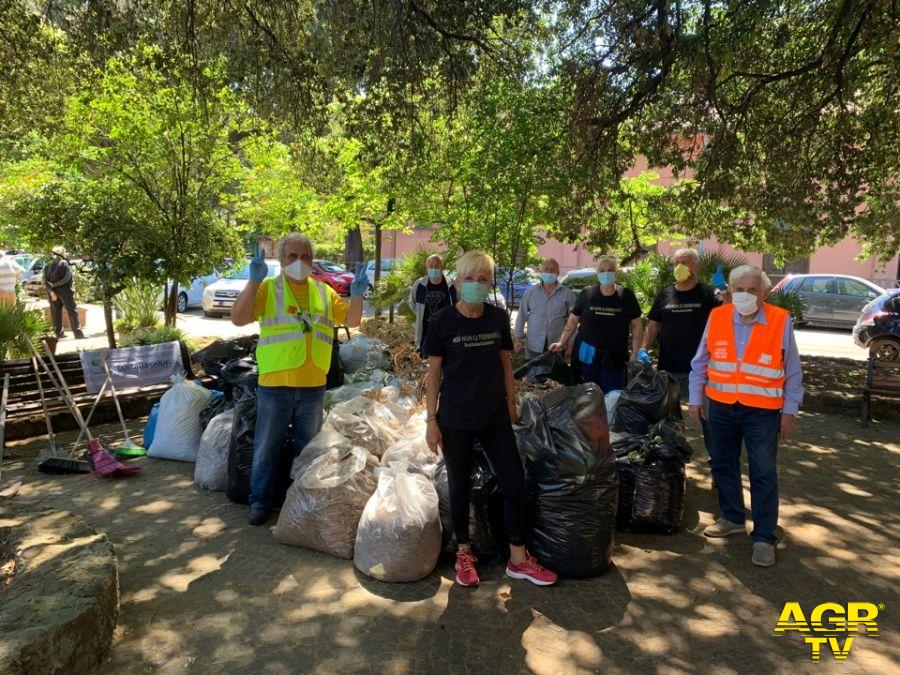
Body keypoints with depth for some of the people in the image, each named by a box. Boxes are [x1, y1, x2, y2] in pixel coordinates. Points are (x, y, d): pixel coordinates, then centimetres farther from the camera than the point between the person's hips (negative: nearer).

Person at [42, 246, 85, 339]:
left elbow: (44, 281, -4)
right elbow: (67, 278, -14)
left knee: (56, 312, 11)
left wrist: (51, 291, -11)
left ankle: (59, 333, 14)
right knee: (72, 311, -4)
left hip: (53, 291, 4)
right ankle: (78, 334, -9)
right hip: (64, 290, -4)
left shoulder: (47, 266, 7)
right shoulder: (66, 264, -3)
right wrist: (54, 285, -10)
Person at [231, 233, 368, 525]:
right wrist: (254, 281, -24)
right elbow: (238, 319, -16)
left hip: (314, 386, 4)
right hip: (275, 385, -3)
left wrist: (357, 295, -8)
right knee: (267, 448, 9)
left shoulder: (324, 291, 9)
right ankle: (261, 501, 27)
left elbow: (351, 320, 9)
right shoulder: (267, 287, -4)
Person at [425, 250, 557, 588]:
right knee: (460, 485, 11)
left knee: (515, 483, 4)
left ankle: (518, 559, 22)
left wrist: (511, 403, 12)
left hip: (495, 417, 3)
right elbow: (434, 373, -5)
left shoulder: (499, 318, 0)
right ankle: (464, 553, 31)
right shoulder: (442, 322, -9)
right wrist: (431, 420, -6)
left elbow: (505, 363, 10)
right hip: (456, 420, -3)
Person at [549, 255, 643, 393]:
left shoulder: (626, 295, -3)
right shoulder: (587, 293, -1)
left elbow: (636, 324, 1)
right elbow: (573, 320, 6)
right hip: (588, 355, 1)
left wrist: (635, 353, -4)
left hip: (615, 357, -1)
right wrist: (561, 343, 0)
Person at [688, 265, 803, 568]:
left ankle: (764, 537, 14)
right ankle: (732, 518, 34)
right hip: (721, 407, 3)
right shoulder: (717, 317, -2)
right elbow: (700, 363, 6)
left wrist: (789, 410, -2)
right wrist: (695, 399, 5)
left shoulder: (781, 321, -7)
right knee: (723, 465, 15)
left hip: (762, 410, -3)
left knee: (764, 474, 1)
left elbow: (793, 371, -1)